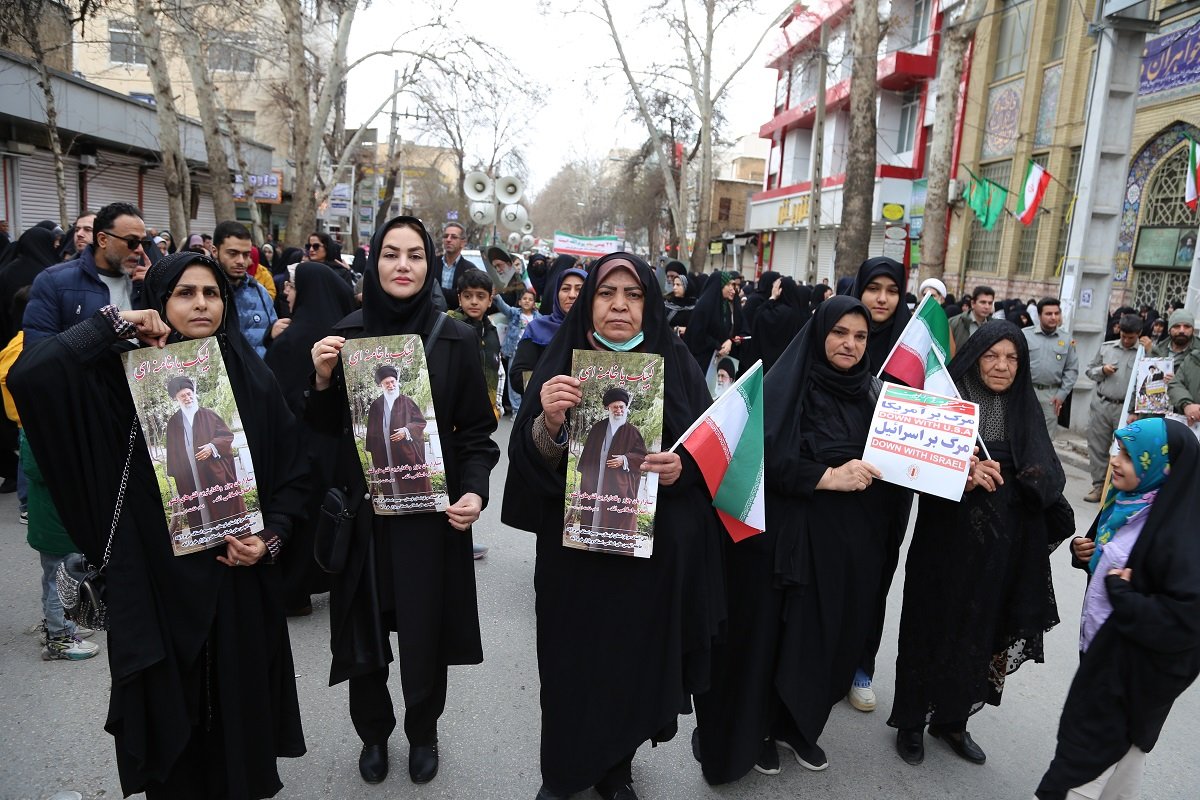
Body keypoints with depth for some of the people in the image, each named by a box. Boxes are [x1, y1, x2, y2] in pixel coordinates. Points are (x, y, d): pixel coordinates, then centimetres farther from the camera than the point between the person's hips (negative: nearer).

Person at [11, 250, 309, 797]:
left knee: (239, 702, 14)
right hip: (157, 577, -1)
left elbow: (293, 472, 4)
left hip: (238, 575, 1)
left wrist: (270, 537, -8)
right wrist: (115, 322, -15)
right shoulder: (127, 374, -4)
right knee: (168, 707, 14)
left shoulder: (252, 378, 0)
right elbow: (28, 375, -22)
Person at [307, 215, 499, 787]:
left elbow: (477, 430, -1)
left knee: (425, 633, 9)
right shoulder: (344, 335, 1)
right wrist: (323, 381, -13)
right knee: (363, 629, 13)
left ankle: (423, 731, 38)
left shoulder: (456, 339, -4)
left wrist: (474, 490, -16)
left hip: (431, 510, -1)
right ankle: (373, 731, 41)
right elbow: (325, 429, 5)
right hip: (361, 509, 2)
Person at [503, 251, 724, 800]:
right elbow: (530, 462, -8)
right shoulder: (562, 362, -2)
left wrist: (683, 468, -18)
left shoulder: (676, 365, 0)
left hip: (653, 552, 1)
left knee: (637, 663, 13)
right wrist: (548, 422, -29)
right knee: (574, 666, 9)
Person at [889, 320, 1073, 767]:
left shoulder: (1025, 411, 6)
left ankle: (952, 719, 33)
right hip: (948, 538, -4)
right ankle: (911, 721, 23)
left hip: (1002, 545, 4)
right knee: (931, 628, 6)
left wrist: (998, 476, -25)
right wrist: (964, 479, -30)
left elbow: (1049, 474, -4)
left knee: (979, 632, 14)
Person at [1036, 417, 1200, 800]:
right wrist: (1084, 552, -2)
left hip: (1131, 666, -8)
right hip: (1102, 647, 8)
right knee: (1122, 748, 24)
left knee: (1086, 756, 6)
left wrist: (1121, 592, -22)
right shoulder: (1128, 501, 0)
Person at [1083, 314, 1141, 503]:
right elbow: (1090, 370, 13)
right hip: (1101, 405, 3)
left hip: (1127, 409, -3)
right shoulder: (1106, 347, 8)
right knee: (1097, 446, 7)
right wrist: (1102, 370, -5)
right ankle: (1098, 485, 17)